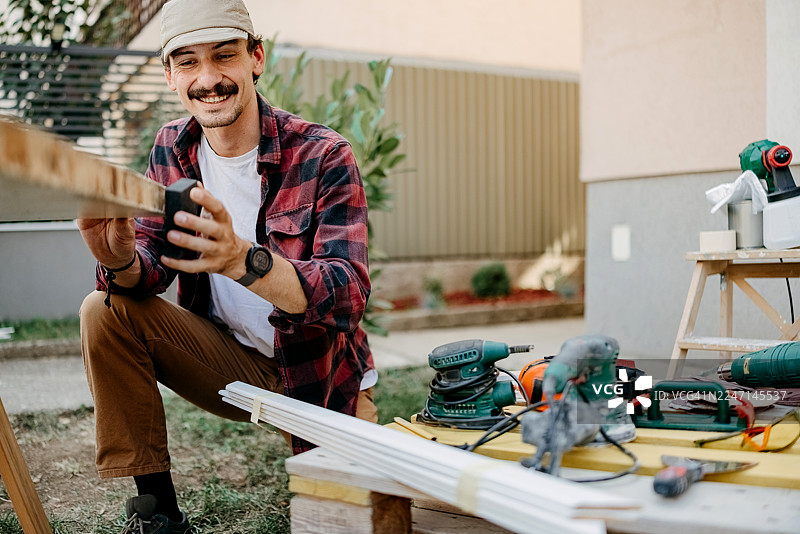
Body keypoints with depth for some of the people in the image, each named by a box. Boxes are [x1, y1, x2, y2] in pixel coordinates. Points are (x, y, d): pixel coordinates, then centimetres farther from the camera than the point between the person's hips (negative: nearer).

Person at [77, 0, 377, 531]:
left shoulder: (323, 157, -19)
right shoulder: (172, 147, -3)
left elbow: (350, 295, -31)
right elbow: (153, 262, -6)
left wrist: (243, 259, -50)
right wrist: (123, 262, -33)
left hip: (323, 378, -3)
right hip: (231, 361, 4)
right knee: (106, 311, -15)